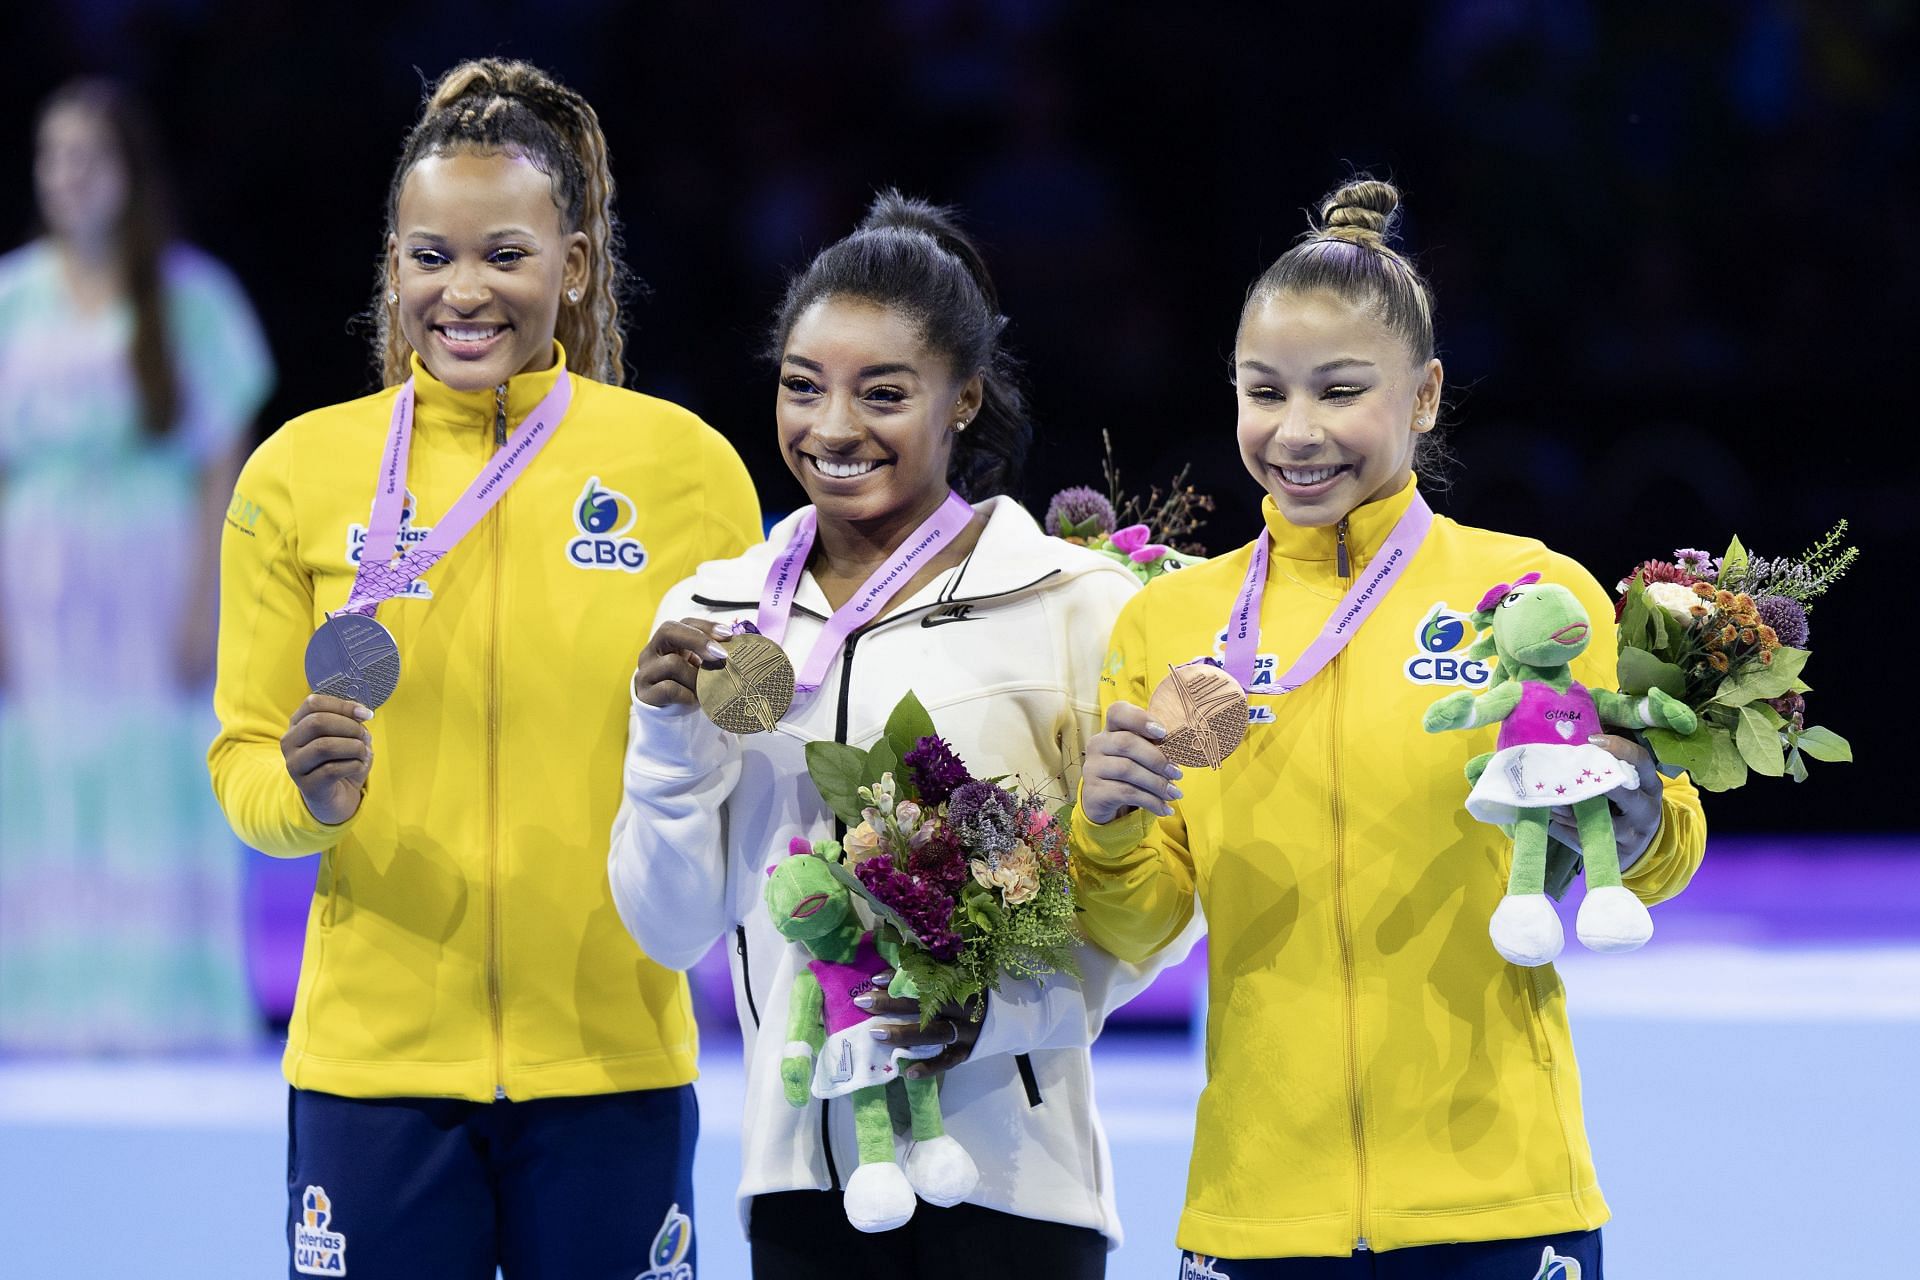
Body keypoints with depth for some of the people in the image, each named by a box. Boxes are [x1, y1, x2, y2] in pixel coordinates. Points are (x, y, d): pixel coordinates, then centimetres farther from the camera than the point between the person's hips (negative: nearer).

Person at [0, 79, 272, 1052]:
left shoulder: (190, 298, 1)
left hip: (153, 591, -1)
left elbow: (222, 465, 0)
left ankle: (167, 1014, -3)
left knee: (159, 803, -5)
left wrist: (202, 606, -8)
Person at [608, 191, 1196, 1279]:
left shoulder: (1075, 601, -2)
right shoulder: (713, 618, 10)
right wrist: (675, 741, -4)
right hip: (800, 1165, 3)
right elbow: (674, 928, 11)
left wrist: (1004, 1001, -20)